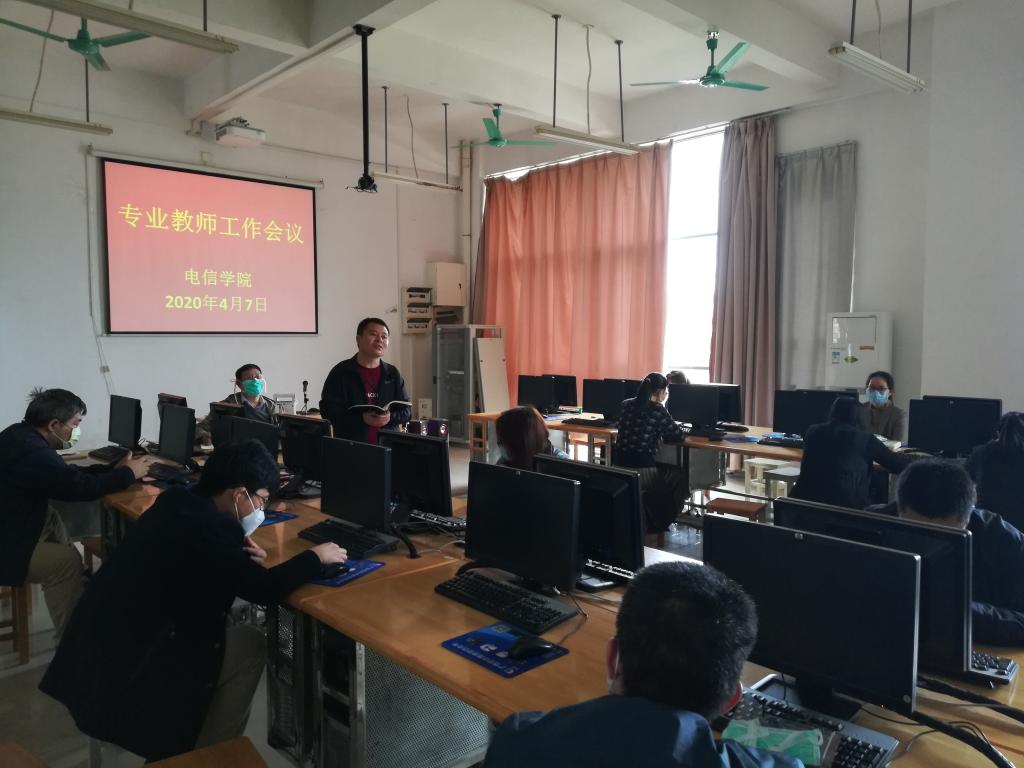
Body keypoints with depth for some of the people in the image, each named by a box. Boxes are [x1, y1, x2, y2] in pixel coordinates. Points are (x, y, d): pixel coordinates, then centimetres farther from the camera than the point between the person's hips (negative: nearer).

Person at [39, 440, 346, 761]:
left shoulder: (178, 501, 2)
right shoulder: (211, 528, -24)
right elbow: (265, 590, -18)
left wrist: (242, 557, 2)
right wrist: (316, 556, -4)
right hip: (127, 671, -9)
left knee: (233, 635, 17)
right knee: (251, 645, 1)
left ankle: (178, 746, 24)